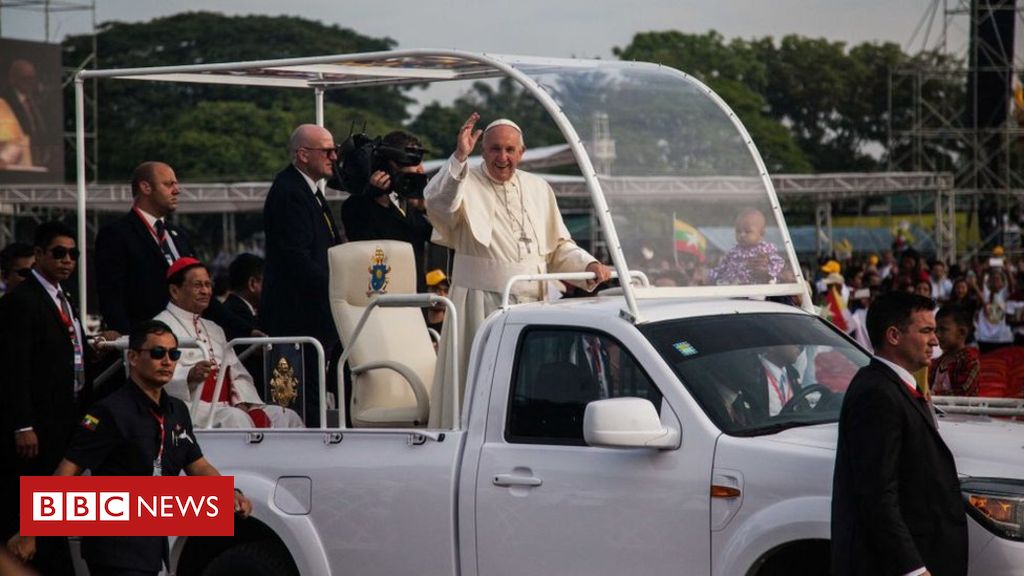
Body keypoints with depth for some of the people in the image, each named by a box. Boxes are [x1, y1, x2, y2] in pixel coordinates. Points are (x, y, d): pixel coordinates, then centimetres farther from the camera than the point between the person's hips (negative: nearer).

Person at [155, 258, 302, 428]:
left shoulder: (214, 329, 30)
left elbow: (237, 373, 20)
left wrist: (242, 403, -1)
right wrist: (190, 376, -32)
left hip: (228, 406, 8)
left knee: (287, 417, -9)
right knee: (235, 418, -35)